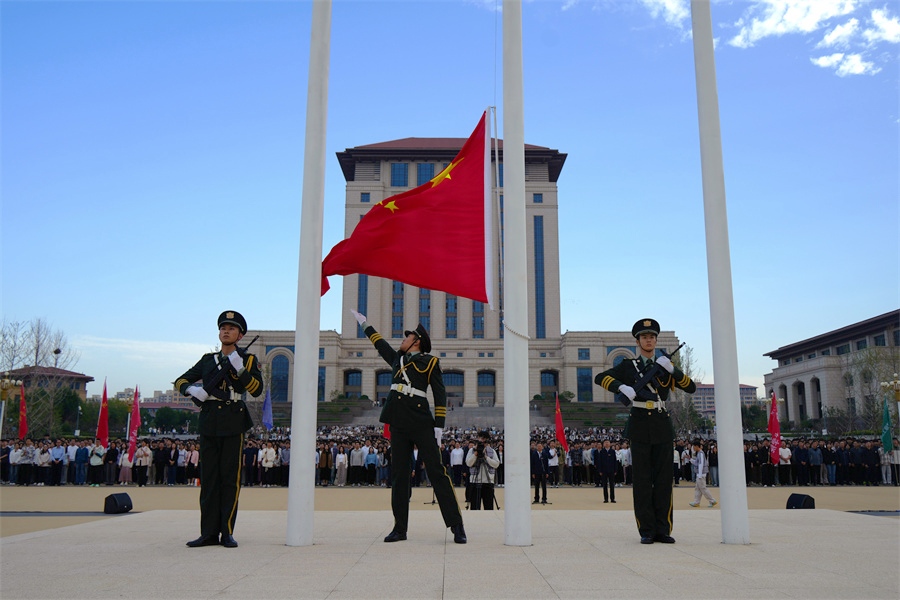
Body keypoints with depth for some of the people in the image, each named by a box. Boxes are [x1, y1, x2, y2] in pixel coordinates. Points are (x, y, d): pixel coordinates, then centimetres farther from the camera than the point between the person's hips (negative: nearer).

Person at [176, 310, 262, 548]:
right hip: (209, 423, 4)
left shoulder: (247, 359, 6)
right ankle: (209, 533, 10)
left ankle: (227, 533, 4)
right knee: (208, 478, 5)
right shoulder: (207, 359, 16)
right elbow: (180, 381, 20)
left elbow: (257, 389, -6)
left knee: (230, 479, -2)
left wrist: (239, 369, -18)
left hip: (233, 424, -4)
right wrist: (192, 389, -2)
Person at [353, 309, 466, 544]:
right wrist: (364, 323, 45)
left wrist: (439, 426, -8)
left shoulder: (429, 362, 3)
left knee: (437, 472, -7)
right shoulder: (397, 358, 19)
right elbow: (380, 344, 36)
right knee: (399, 474, 5)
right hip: (398, 424, 6)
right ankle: (400, 528, 11)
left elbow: (440, 396, -1)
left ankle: (457, 526, -5)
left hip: (421, 424, -6)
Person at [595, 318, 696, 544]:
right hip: (639, 428, -2)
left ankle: (663, 530, 10)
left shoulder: (666, 367, 13)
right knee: (642, 481, -1)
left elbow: (691, 388, 3)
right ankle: (646, 531, 5)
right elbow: (600, 378, 2)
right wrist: (622, 387, -15)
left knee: (664, 480, 3)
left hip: (663, 428, 2)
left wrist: (672, 369, -11)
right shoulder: (628, 366, 9)